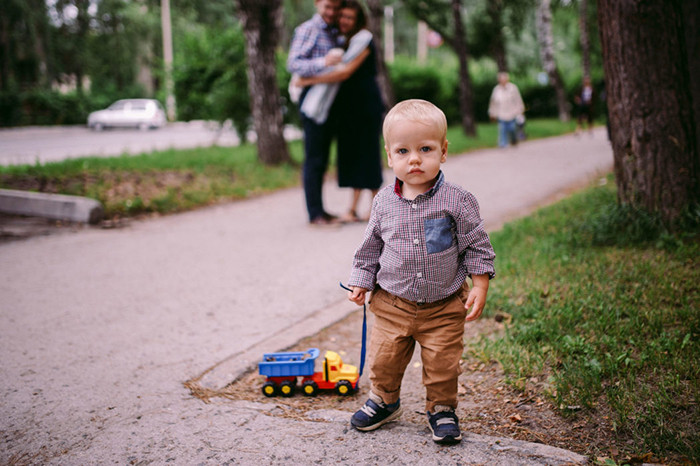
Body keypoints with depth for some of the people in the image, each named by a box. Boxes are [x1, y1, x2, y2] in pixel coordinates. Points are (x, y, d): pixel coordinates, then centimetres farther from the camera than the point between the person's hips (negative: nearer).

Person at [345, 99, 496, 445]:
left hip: (444, 305, -2)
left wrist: (479, 286, -9)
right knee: (383, 358, 9)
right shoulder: (384, 202, -3)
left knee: (442, 364, 4)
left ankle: (441, 409, 29)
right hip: (392, 303, 2)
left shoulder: (457, 201, -11)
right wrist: (360, 282, 8)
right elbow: (371, 246, 10)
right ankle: (383, 401, 35)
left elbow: (477, 246, -4)